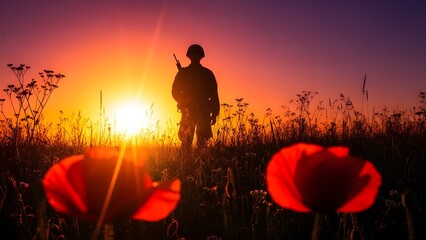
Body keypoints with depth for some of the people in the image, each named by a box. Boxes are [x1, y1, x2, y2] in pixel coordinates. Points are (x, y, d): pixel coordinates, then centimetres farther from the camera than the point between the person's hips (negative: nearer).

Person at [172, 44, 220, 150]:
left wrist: (214, 113, 3)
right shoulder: (183, 73, 12)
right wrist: (183, 102, -8)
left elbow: (214, 94, 10)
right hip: (188, 110, -1)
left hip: (204, 111, 1)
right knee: (186, 140, -11)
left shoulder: (207, 73, 12)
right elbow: (175, 91, 10)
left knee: (202, 140, -3)